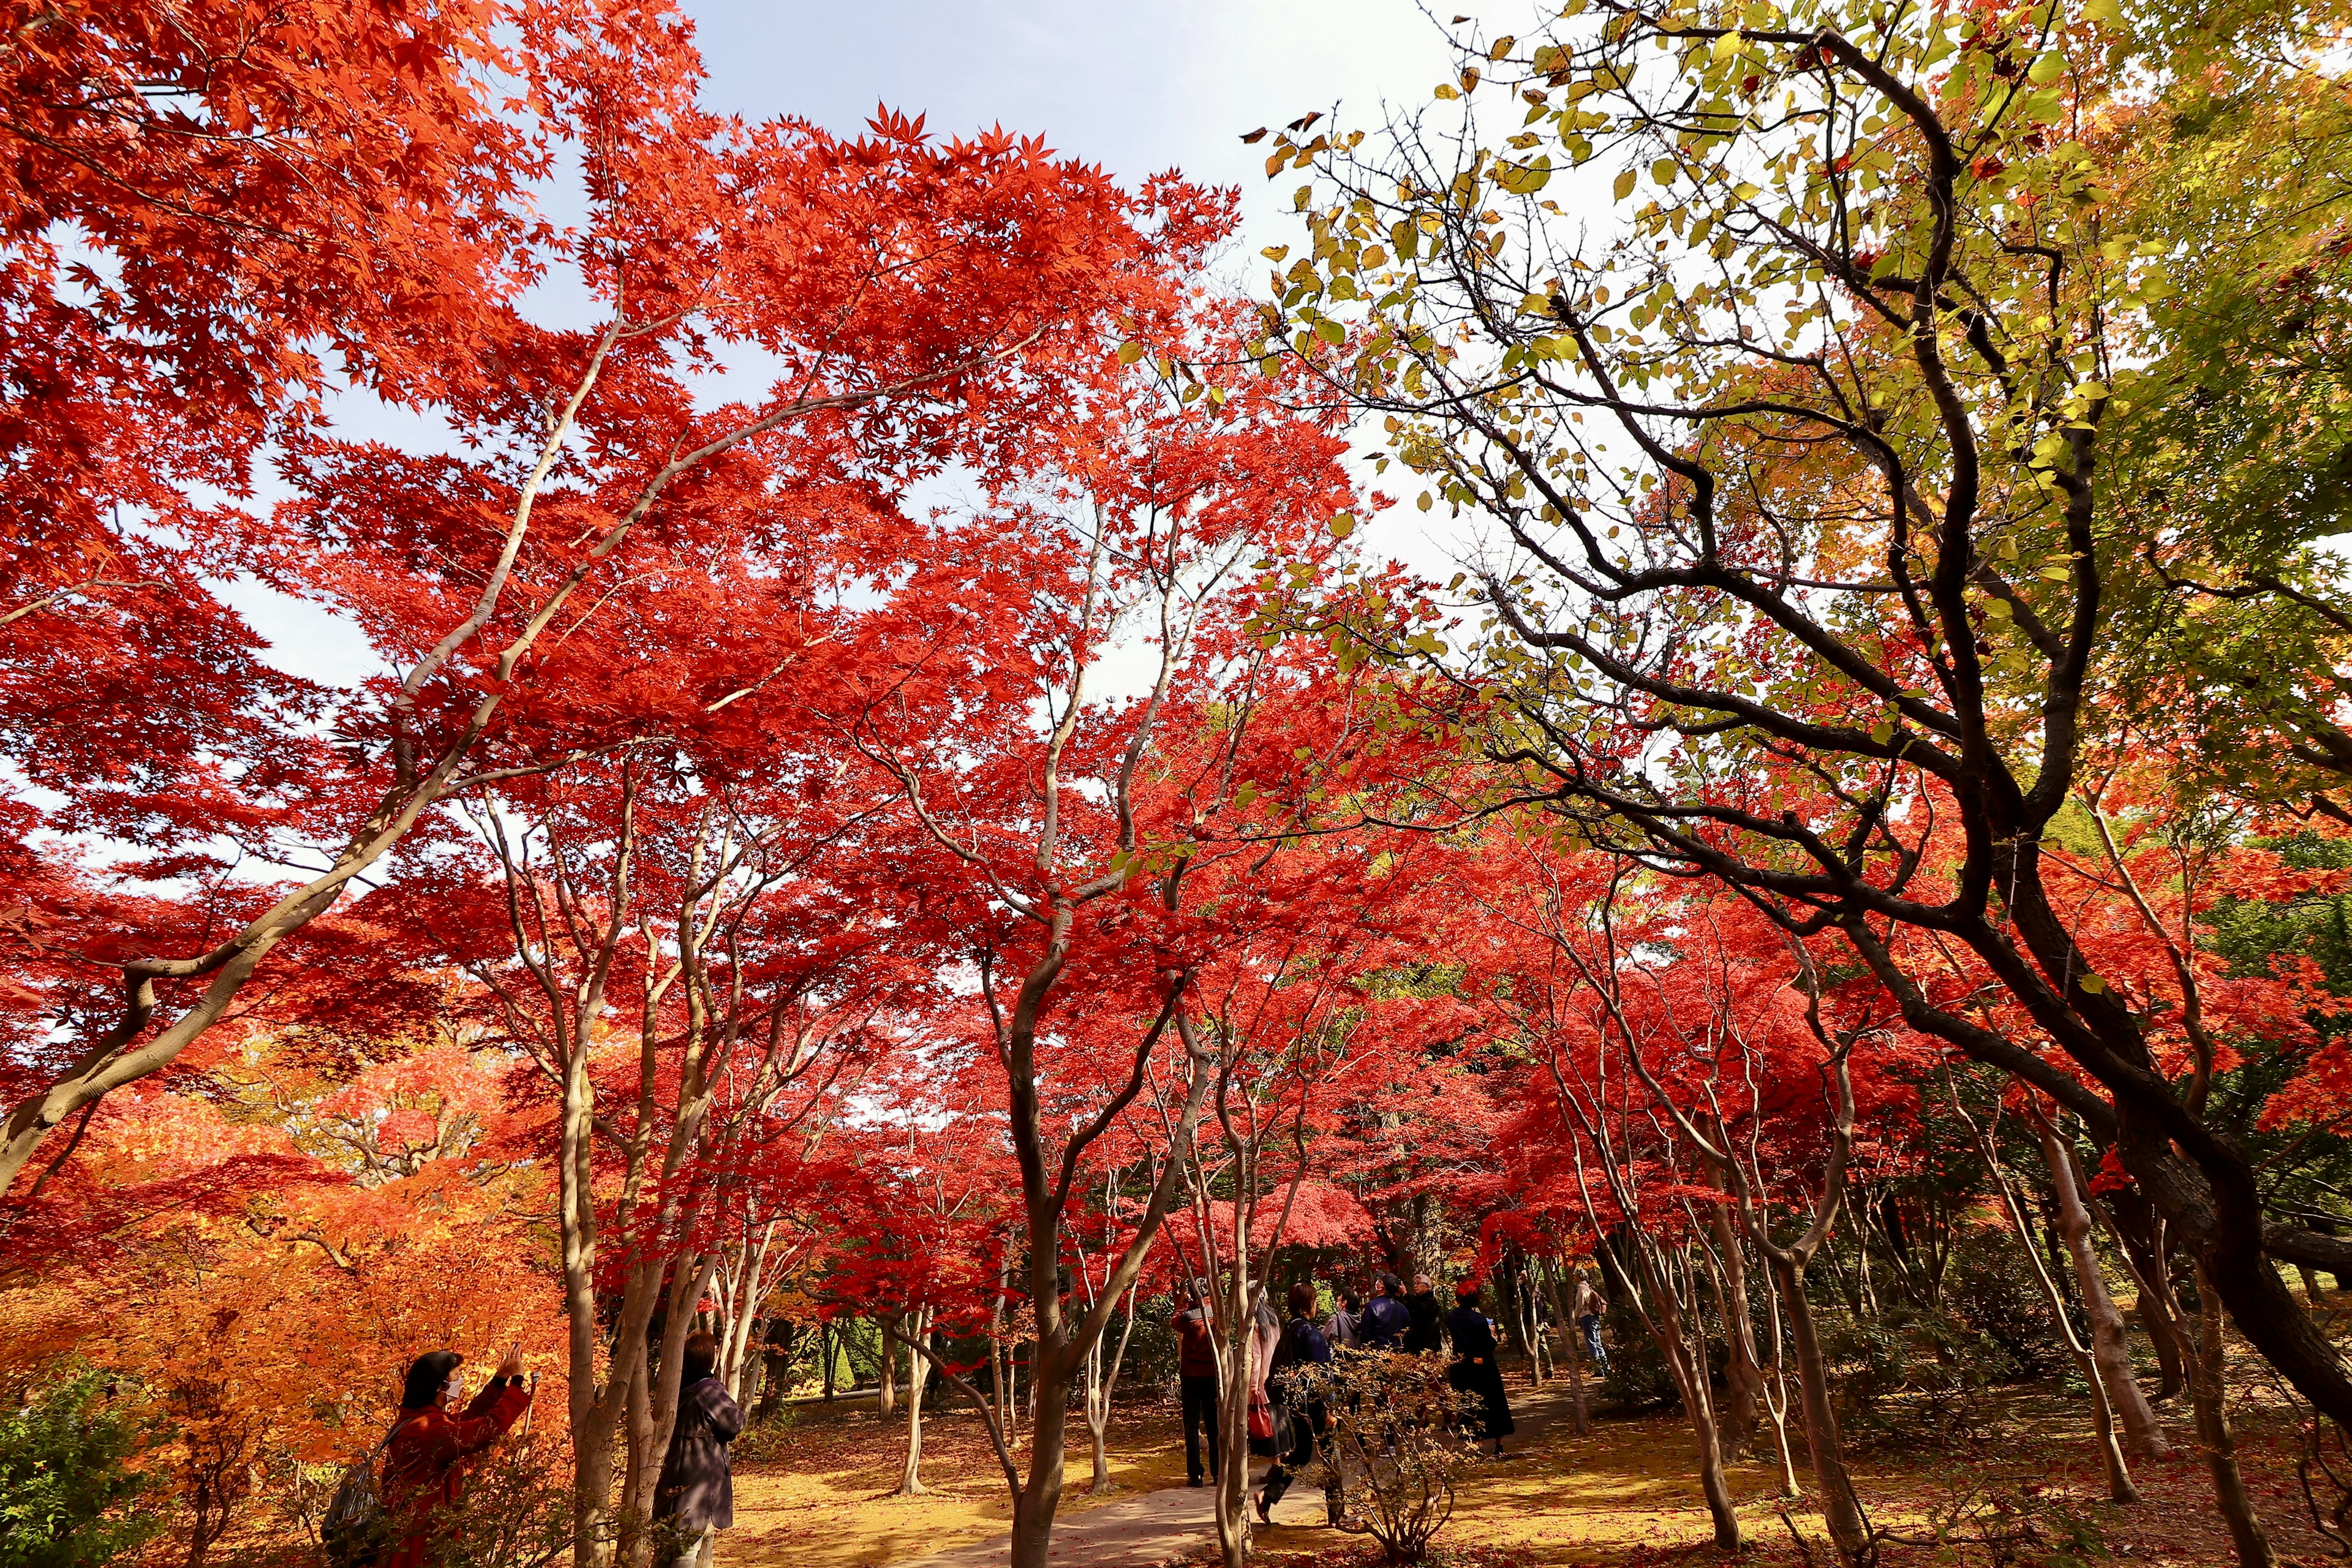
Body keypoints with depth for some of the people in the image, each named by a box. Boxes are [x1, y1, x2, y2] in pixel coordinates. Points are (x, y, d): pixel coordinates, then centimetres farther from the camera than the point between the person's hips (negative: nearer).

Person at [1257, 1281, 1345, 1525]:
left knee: (1300, 1452, 16)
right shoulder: (1309, 1331, -17)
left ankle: (1268, 1494, 4)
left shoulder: (1287, 1330, 7)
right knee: (1329, 1454, 6)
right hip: (1312, 1401, -8)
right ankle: (1337, 1510, 15)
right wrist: (1328, 1407, -15)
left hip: (1293, 1401, 8)